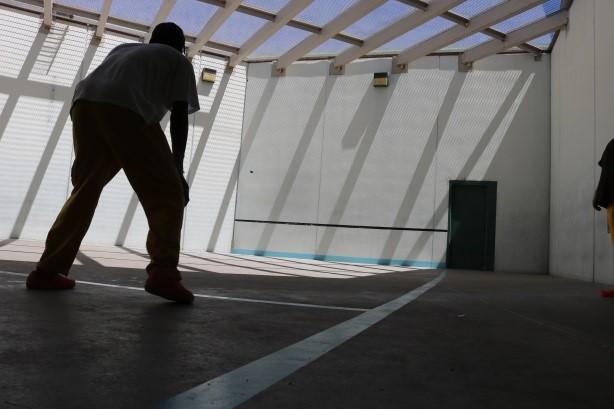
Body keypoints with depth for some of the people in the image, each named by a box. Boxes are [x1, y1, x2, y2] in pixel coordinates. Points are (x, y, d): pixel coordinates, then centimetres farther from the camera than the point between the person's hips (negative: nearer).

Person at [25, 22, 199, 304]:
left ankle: (47, 271, 19)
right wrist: (177, 169, 13)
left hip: (85, 103, 6)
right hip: (126, 112, -6)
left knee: (84, 191, 17)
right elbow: (179, 118, 12)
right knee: (167, 193, 2)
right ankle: (163, 273, -12)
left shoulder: (123, 49, 40)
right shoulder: (179, 62, 24)